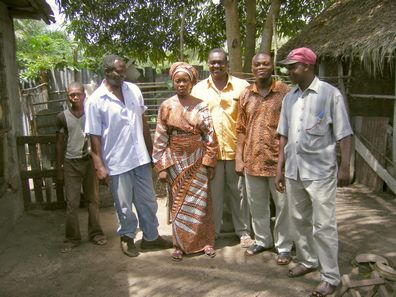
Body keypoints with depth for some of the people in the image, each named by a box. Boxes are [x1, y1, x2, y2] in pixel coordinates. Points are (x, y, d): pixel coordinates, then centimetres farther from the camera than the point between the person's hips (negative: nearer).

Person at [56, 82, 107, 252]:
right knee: (72, 202, 2)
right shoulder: (62, 117, 0)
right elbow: (59, 144, 4)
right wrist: (58, 169, 3)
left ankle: (96, 233, 17)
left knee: (93, 199, 5)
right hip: (70, 163, 0)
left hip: (89, 161, 1)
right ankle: (72, 238, 12)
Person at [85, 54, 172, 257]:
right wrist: (99, 166, -12)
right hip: (117, 162, -4)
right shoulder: (96, 100, -11)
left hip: (140, 157, 4)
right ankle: (127, 237, 34)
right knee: (124, 205, 11)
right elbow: (94, 136, -9)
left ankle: (151, 236, 33)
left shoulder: (133, 90, 2)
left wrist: (151, 149, 12)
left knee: (148, 201, 15)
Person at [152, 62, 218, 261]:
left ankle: (205, 242, 23)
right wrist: (161, 167, -5)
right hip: (175, 161, 1)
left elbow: (210, 137, -1)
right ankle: (180, 244, 24)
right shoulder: (166, 106, -1)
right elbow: (160, 139, -2)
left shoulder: (201, 106, -2)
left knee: (200, 203, 7)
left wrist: (210, 163, -5)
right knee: (178, 203, 9)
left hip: (198, 161, 0)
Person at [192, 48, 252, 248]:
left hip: (236, 148, -1)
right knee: (213, 193, 11)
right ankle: (212, 232, 27)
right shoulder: (198, 89, 6)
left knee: (238, 192, 11)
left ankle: (243, 231, 27)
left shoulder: (241, 86, 2)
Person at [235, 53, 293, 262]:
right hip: (252, 159, 4)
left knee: (283, 205, 7)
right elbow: (241, 129, 9)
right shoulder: (245, 95, 7)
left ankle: (283, 246, 25)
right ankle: (262, 240, 35)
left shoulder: (285, 92, -4)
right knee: (256, 205, 16)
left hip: (278, 159, -4)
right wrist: (239, 158, 5)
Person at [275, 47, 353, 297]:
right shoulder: (289, 97, 8)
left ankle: (331, 277, 16)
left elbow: (343, 134, -7)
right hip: (294, 171, 6)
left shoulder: (330, 94, -7)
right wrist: (280, 168, 11)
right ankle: (308, 261, 36)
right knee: (300, 220, 17)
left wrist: (345, 167, -11)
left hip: (320, 172, -5)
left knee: (324, 225, 1)